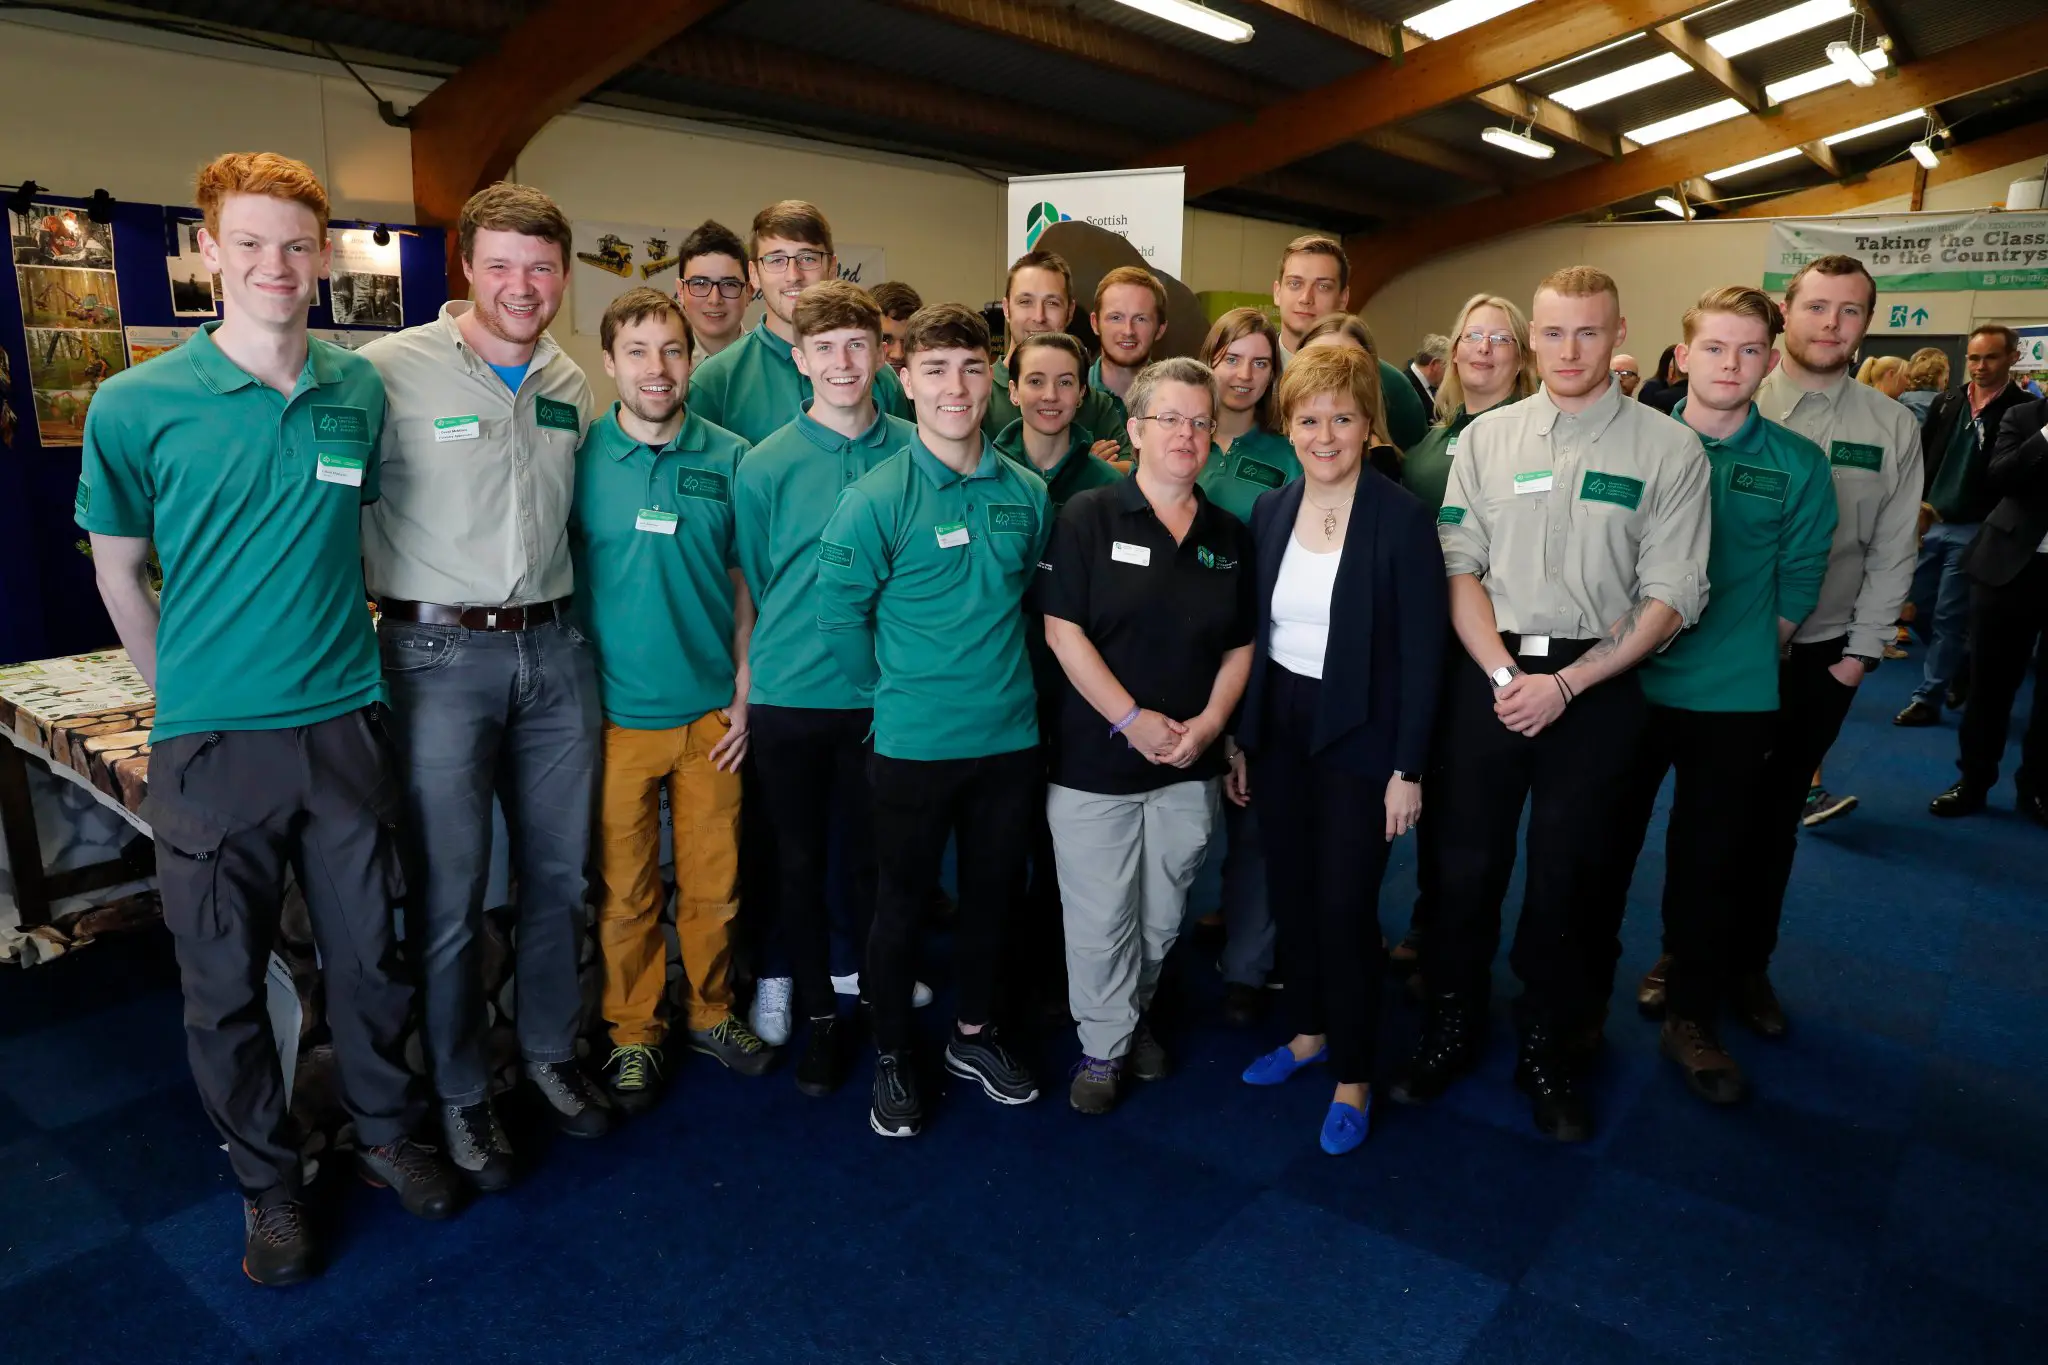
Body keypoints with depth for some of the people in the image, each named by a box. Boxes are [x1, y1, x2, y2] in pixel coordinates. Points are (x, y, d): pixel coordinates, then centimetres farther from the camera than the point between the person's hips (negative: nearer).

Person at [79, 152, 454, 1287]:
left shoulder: (360, 392, 2)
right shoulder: (135, 405, -6)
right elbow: (117, 569, 5)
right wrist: (184, 693, 8)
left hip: (345, 724, 2)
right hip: (210, 742, -2)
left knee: (369, 955, 14)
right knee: (225, 983, 10)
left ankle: (387, 1131, 36)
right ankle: (268, 1183, 30)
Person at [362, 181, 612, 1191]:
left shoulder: (571, 385, 10)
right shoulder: (390, 370, -8)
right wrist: (363, 618, -9)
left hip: (553, 651, 5)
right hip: (439, 655, -5)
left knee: (559, 873, 14)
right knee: (448, 891, 4)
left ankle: (551, 1051, 33)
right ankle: (460, 1092, 23)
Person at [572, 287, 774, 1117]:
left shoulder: (729, 458, 1)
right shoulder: (577, 457, -3)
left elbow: (746, 582, 7)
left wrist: (744, 691, 2)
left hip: (710, 712, 1)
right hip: (615, 712, -1)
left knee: (714, 884, 12)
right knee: (625, 892, 9)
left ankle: (711, 1014, 33)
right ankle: (634, 1034, 28)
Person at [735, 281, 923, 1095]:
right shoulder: (766, 465, -3)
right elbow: (750, 589, 4)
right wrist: (744, 691, 4)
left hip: (884, 695, 1)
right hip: (789, 697, 0)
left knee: (873, 857, 11)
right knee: (801, 861, 11)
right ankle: (818, 1014, 28)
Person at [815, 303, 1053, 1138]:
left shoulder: (1027, 493, 2)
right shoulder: (876, 499, -12)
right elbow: (840, 613, -8)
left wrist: (1000, 674, 12)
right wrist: (899, 690, 0)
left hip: (1010, 735, 4)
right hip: (914, 745, -4)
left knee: (994, 891, 16)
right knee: (902, 902, 10)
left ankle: (973, 1035, 38)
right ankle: (891, 1057, 29)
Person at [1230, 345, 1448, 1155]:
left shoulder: (1402, 519, -11)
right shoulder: (1269, 512, 3)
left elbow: (1422, 652, -11)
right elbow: (1250, 633, 8)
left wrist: (1407, 769, -13)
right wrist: (1238, 739, 7)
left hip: (1359, 739, -5)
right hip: (1278, 729, 5)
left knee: (1345, 906, 0)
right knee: (1289, 893, 14)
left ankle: (1353, 1076, 20)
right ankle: (1309, 1032, 36)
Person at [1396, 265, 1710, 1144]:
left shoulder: (1668, 449, -1)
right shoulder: (1486, 437, 5)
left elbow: (1670, 598, -5)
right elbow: (1459, 569, 2)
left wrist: (1564, 684, -13)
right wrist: (1503, 673, -11)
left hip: (1597, 684, -1)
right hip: (1489, 675, 2)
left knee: (1566, 875, 9)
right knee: (1465, 863, 8)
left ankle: (1550, 1052, 28)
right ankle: (1449, 1030, 28)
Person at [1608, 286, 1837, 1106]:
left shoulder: (1797, 465, -2)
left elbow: (1797, 586, 2)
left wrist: (1740, 656, 1)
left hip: (1735, 699, 0)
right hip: (1628, 684, 0)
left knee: (1707, 862, 10)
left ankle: (1691, 1017, 27)